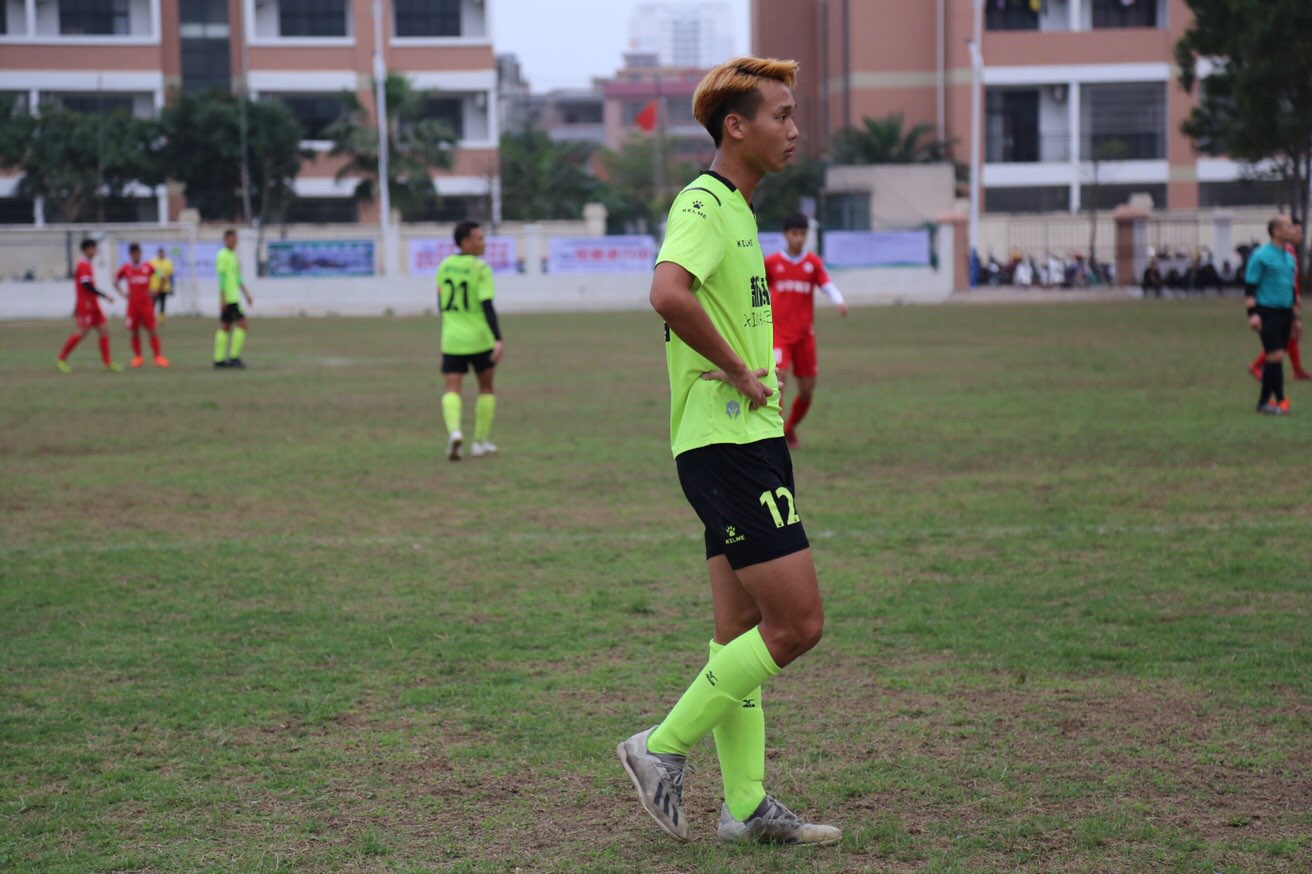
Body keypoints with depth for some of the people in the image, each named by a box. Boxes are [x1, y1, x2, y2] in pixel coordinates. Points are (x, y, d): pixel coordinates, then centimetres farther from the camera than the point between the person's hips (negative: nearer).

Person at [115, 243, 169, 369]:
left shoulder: (147, 267, 0)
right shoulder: (125, 268, 3)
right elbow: (116, 282, 15)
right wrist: (123, 294, 2)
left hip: (147, 304, -1)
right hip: (132, 305, 1)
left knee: (152, 331, -7)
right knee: (134, 332, 3)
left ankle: (158, 357, -7)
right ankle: (137, 357, 13)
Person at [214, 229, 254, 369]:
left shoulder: (232, 255, 19)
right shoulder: (223, 255, -11)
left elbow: (238, 278, 24)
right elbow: (222, 277, -16)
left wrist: (246, 294, 23)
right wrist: (223, 298, -21)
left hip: (233, 297, 10)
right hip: (229, 299, -10)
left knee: (225, 327, 8)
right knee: (241, 323, -11)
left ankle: (219, 360, 9)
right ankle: (234, 356, -11)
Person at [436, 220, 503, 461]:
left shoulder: (445, 265, 5)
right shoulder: (480, 268, -10)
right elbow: (487, 306, -18)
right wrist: (498, 340, -21)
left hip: (451, 340, 3)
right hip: (480, 340, -3)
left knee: (451, 389, -2)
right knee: (486, 388, 16)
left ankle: (454, 430, -30)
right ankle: (480, 442, 19)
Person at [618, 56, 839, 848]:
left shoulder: (735, 209, 18)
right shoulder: (705, 203, -14)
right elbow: (668, 293, -33)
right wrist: (737, 371, -21)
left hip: (747, 440, 10)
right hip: (727, 446, -10)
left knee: (743, 632, 10)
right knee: (798, 623, -9)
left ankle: (747, 804, 15)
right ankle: (665, 748, 1)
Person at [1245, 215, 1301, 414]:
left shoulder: (1289, 258, 16)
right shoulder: (1261, 256, -8)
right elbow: (1250, 287, -10)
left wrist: (1295, 317, 22)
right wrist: (1252, 314, -18)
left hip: (1285, 313, 7)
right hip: (1267, 313, -7)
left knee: (1274, 359, 6)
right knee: (1276, 356, -13)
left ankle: (1265, 401, 10)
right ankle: (1280, 400, -7)